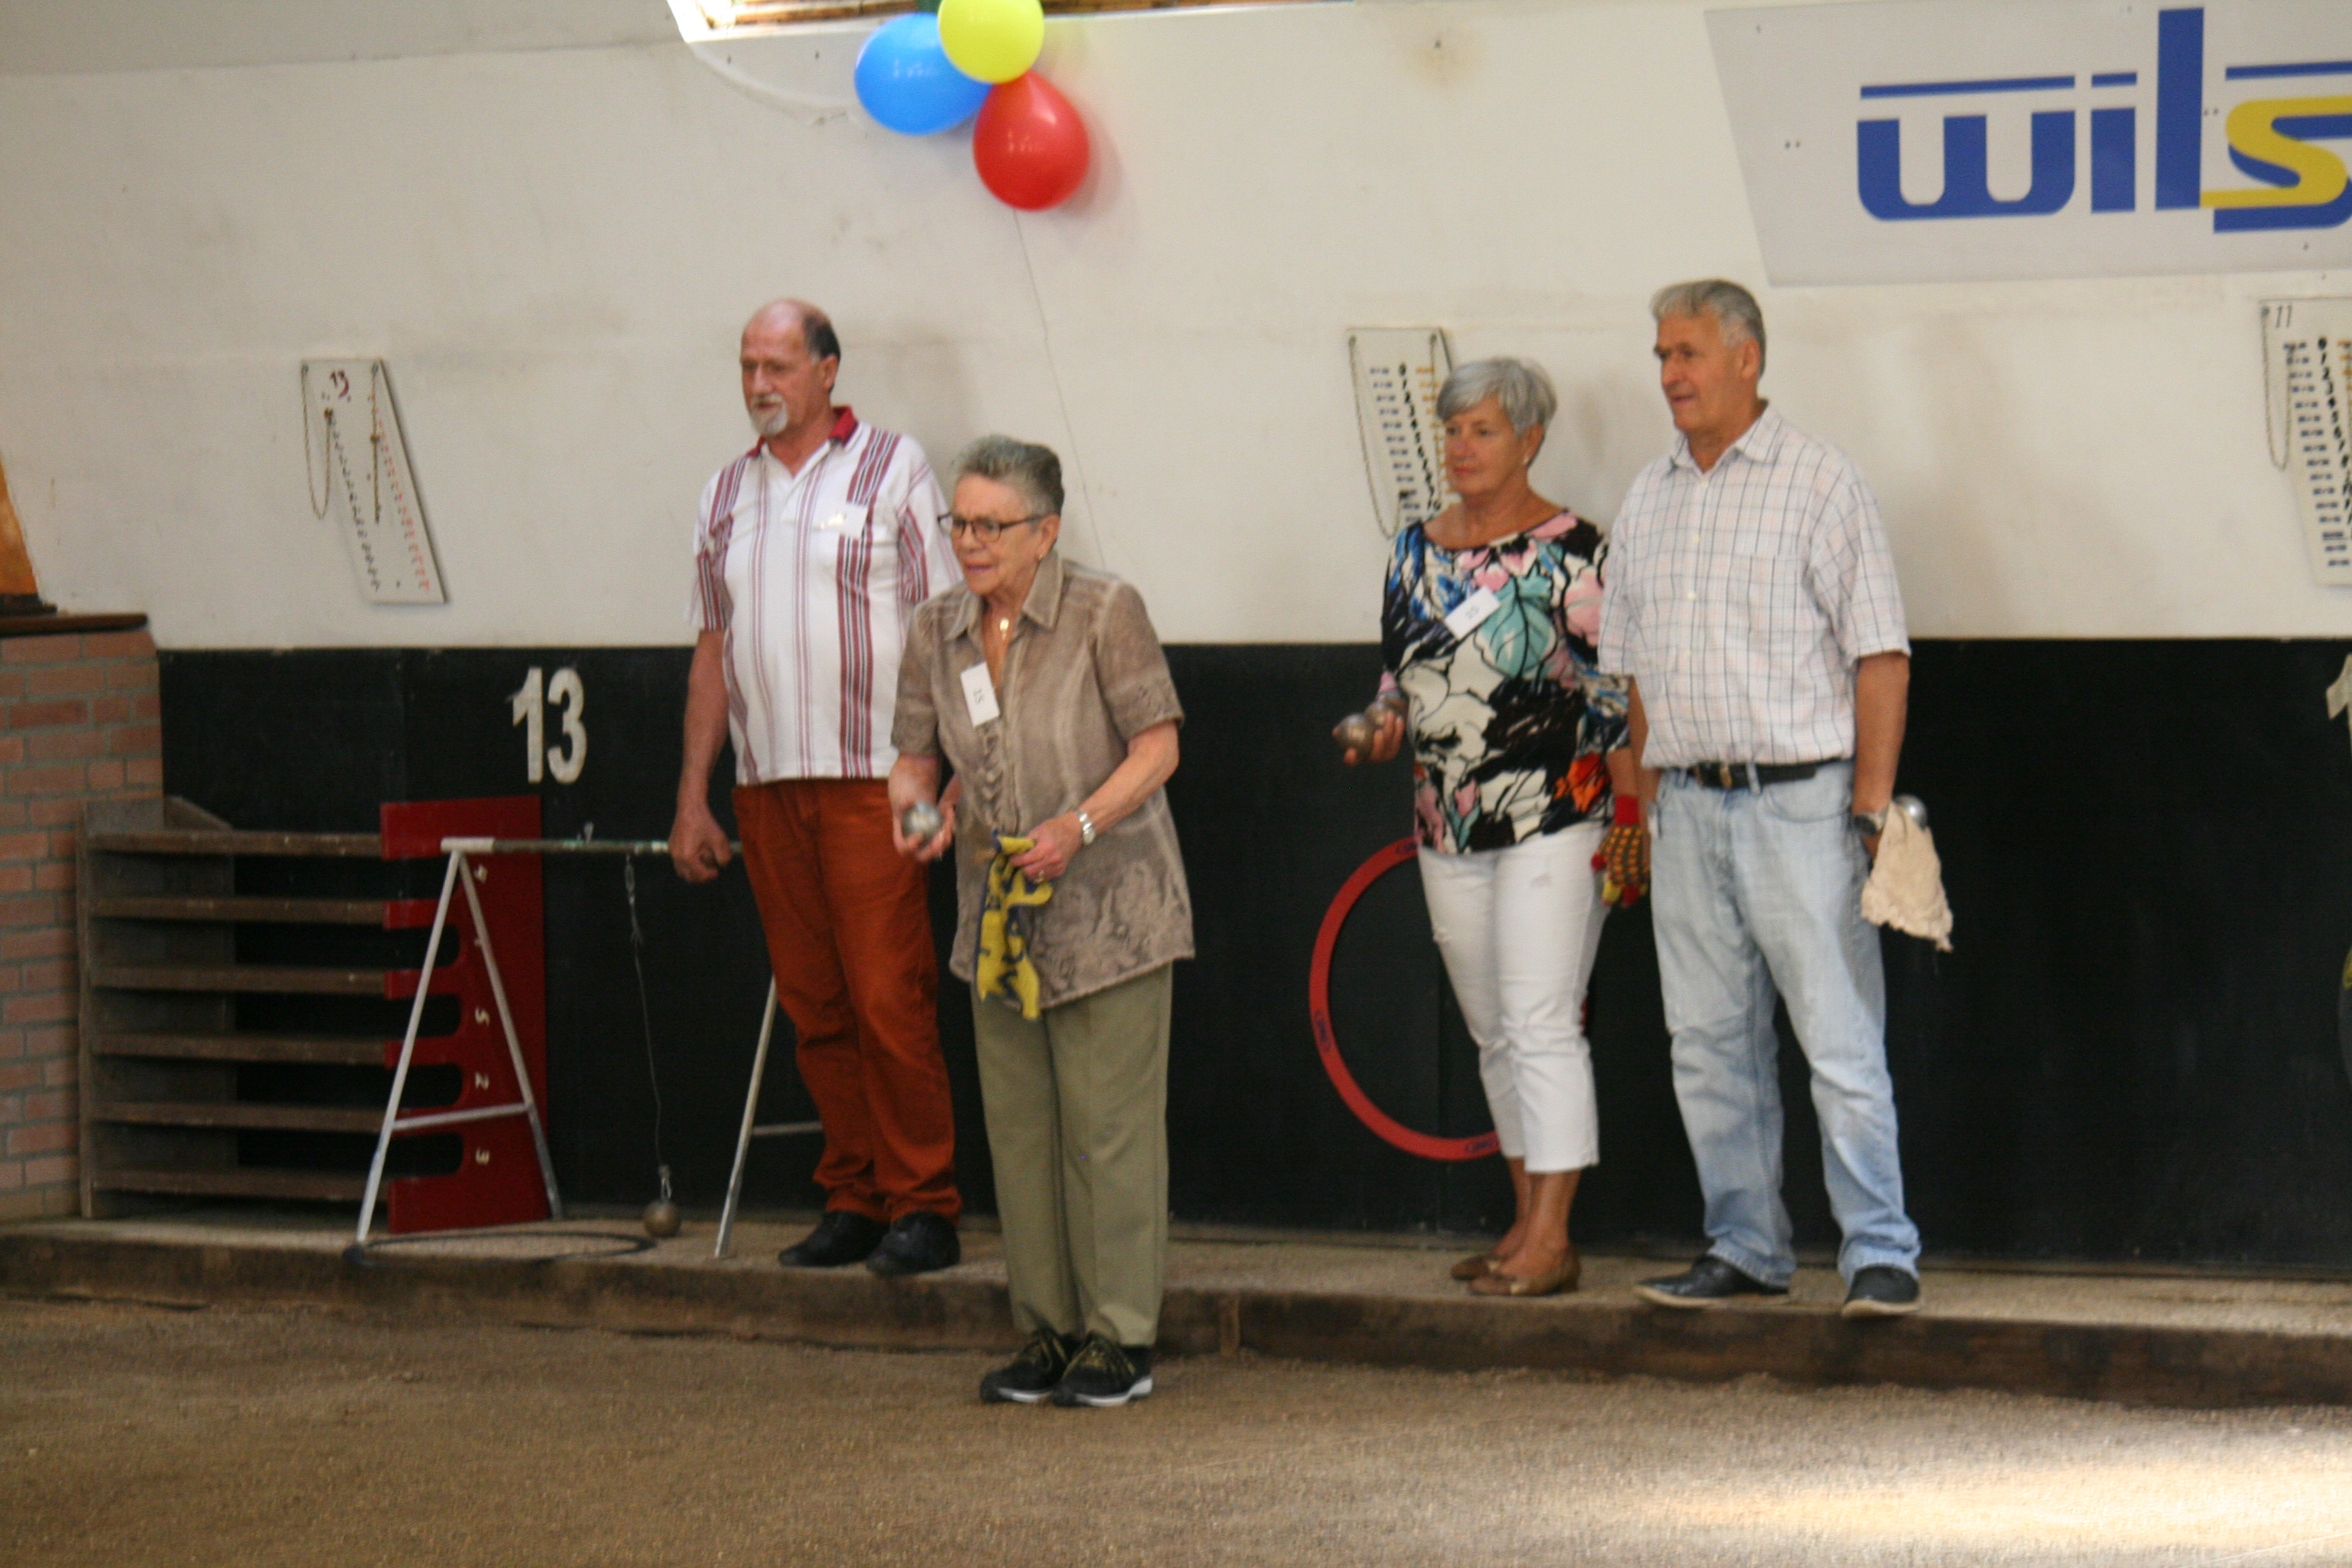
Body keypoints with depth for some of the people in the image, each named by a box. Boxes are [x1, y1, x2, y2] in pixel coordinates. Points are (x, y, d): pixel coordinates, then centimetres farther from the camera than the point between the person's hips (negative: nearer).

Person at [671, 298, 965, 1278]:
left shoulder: (891, 470, 1)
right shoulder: (727, 494, 16)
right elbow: (713, 647, 18)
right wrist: (692, 795, 13)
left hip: (869, 780, -5)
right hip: (766, 785, 5)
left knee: (888, 1000, -8)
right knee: (813, 1008, 5)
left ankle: (923, 1207, -3)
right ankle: (853, 1203, 11)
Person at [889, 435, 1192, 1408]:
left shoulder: (1105, 613, -10)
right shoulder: (937, 632, 5)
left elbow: (1156, 747, -10)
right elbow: (916, 756, 10)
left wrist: (1080, 825, -23)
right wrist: (920, 810, -13)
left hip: (1107, 906, -6)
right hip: (997, 914, 6)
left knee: (1107, 1125, -4)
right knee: (1018, 1126, 8)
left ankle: (1119, 1341, 2)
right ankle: (1047, 1331, 17)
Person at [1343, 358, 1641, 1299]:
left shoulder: (1567, 550, -7)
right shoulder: (1416, 551, 12)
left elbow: (1612, 691, -8)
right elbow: (1398, 674, 22)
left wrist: (1628, 815, -13)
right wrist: (1386, 726, 0)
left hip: (1552, 818, -7)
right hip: (1447, 829, 7)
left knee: (1540, 1024, -10)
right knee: (1493, 1033, 11)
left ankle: (1551, 1240, -10)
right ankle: (1528, 1225, 18)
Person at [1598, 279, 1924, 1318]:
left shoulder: (1817, 482, -3)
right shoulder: (1648, 503, 15)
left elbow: (1880, 653, -6)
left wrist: (1871, 804, -12)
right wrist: (1642, 798, 13)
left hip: (1799, 800, -6)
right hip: (1689, 809, 6)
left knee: (1841, 1037, -7)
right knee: (1709, 1041, 7)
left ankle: (1880, 1251, -3)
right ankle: (1744, 1248, 15)